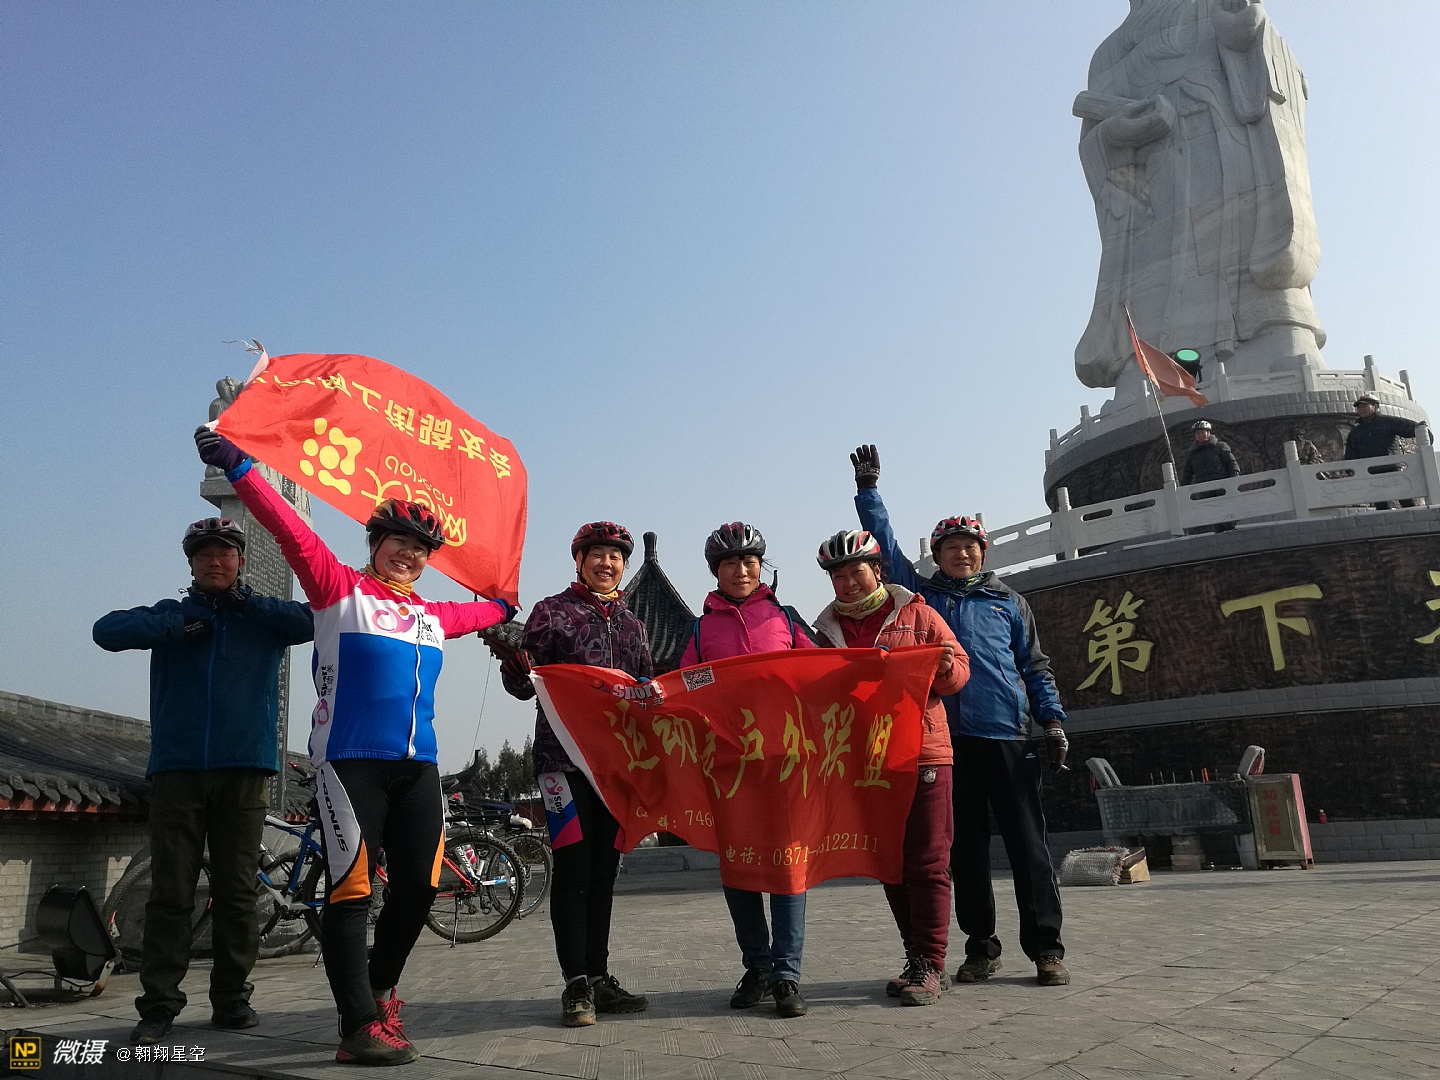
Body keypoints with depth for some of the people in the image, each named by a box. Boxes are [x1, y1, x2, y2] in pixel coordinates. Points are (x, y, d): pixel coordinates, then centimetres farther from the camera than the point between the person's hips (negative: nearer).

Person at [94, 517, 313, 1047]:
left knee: (237, 890, 3)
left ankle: (232, 997, 13)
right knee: (170, 892, 0)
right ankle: (158, 1004, 7)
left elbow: (315, 621, -5)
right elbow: (107, 630, -1)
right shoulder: (174, 614, 14)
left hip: (245, 770, 0)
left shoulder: (263, 619, 12)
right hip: (177, 769, 0)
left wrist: (248, 602, -6)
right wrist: (178, 626, -8)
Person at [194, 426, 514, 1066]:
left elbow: (470, 615, 40)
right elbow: (292, 531, -8)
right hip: (349, 761, -6)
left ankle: (381, 988, 29)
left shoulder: (432, 616, 18)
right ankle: (361, 1026, 1)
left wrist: (502, 608, 58)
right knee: (352, 889, -5)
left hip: (416, 766, 6)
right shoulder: (341, 590, 1)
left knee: (418, 886, 6)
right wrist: (235, 464, -15)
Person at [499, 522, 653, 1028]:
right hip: (565, 754, -5)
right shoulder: (552, 611, 1)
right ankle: (576, 984, 1)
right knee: (574, 864, -7)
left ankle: (598, 977, 17)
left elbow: (648, 687, 22)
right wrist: (515, 658, -24)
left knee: (604, 868, 8)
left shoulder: (632, 624, 17)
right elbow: (522, 683, -4)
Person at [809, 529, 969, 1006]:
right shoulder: (828, 630, 13)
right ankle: (916, 959, 22)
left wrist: (946, 667, -20)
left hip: (923, 752, -4)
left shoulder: (915, 613, 2)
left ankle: (931, 966, 4)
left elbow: (958, 671, 1)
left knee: (927, 863, -3)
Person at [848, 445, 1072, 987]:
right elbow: (885, 543, 12)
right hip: (947, 735, 1)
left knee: (1028, 841, -1)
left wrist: (1052, 720, 4)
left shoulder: (1008, 601, 14)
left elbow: (1035, 665, 14)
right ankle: (980, 946, 16)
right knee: (965, 844, 6)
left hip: (1007, 733, 0)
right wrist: (868, 487, 8)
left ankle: (1046, 948, 7)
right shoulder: (921, 593, 14)